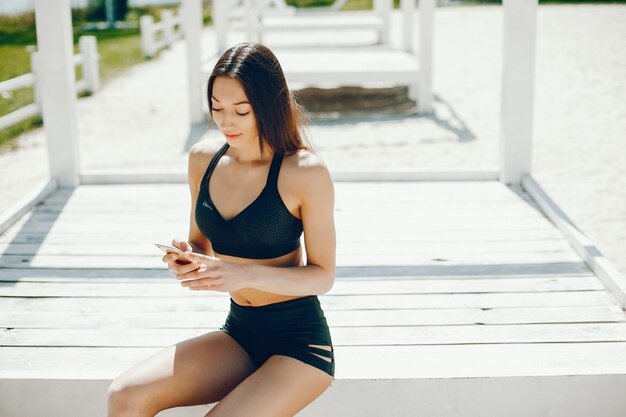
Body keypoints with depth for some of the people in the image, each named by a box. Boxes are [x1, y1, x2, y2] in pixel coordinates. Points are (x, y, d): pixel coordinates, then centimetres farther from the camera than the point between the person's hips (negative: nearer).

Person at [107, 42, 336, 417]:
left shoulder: (305, 172, -14)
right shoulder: (203, 159, 2)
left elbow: (323, 275, -11)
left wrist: (247, 274, -25)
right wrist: (188, 259, -10)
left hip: (299, 340, -5)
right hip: (239, 331, 6)